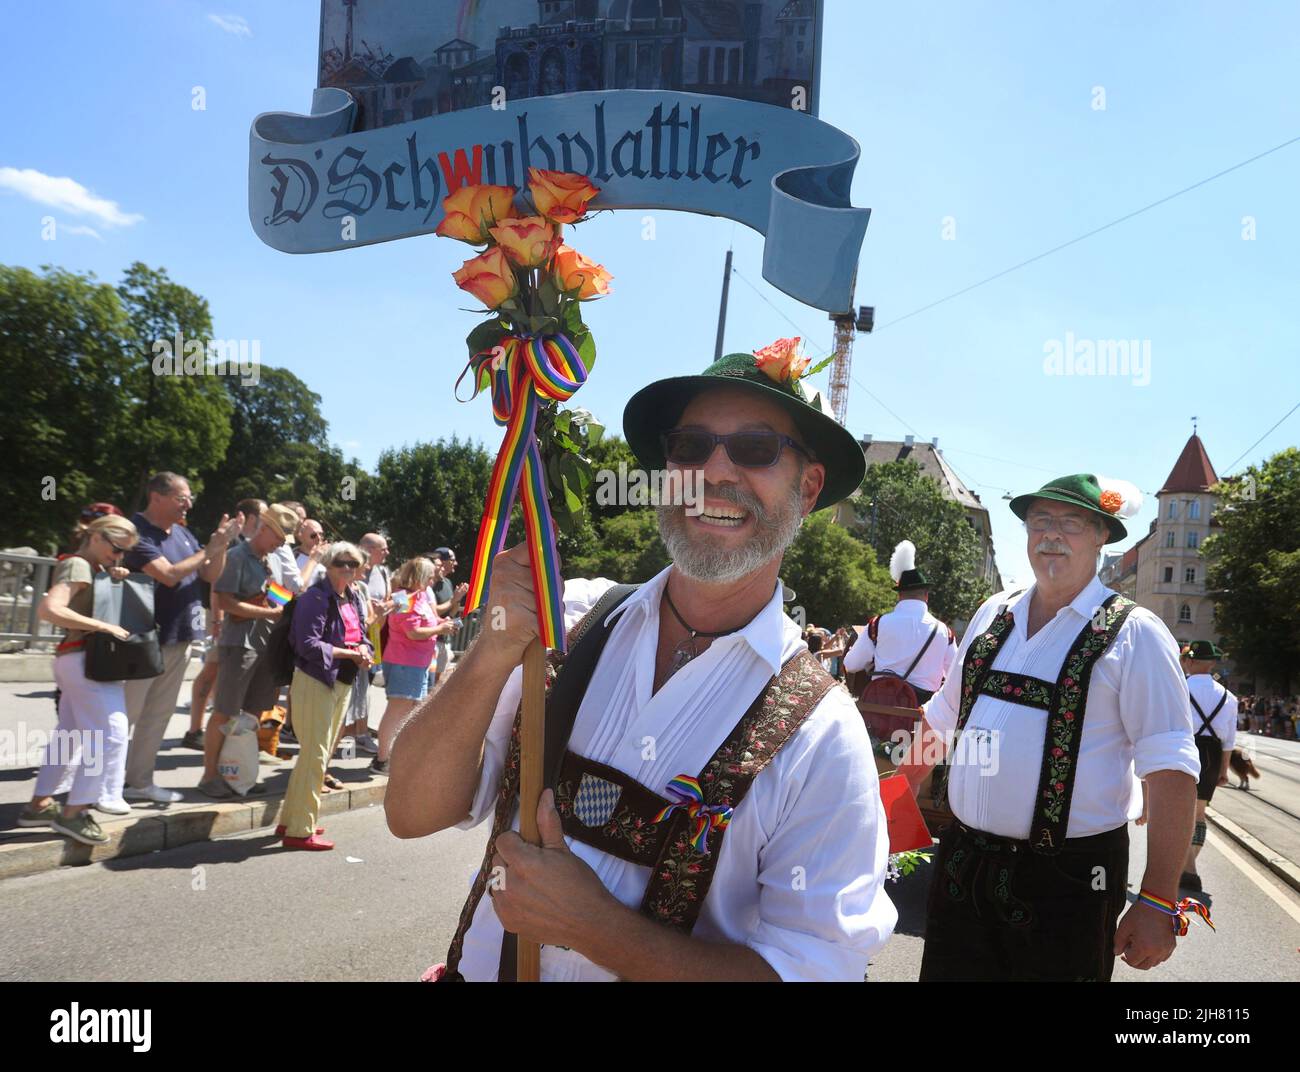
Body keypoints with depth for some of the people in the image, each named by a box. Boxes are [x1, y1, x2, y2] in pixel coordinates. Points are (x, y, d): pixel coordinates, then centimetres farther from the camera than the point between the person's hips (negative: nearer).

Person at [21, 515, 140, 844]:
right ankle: (73, 812, -6)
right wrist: (103, 626, -26)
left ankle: (39, 804, 22)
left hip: (77, 660, 10)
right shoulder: (77, 565, -14)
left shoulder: (94, 567, 15)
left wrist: (116, 579, 3)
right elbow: (49, 609, -26)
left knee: (70, 735, 15)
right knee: (110, 734, -10)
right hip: (85, 659, -10)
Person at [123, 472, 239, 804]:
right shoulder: (137, 531, -15)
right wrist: (209, 548, -17)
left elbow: (211, 575, 10)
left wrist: (222, 545, -6)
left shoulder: (183, 533, 9)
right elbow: (169, 575, -23)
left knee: (160, 713, 12)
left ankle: (139, 781, 21)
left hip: (179, 637, 8)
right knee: (125, 714, 0)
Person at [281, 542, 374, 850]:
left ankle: (291, 821, 28)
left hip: (342, 684, 9)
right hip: (315, 682, -9)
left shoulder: (353, 598, 10)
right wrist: (348, 653, -18)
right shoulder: (316, 597, -14)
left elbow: (360, 636, 16)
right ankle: (300, 831, 2)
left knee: (315, 754, 16)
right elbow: (308, 645, -21)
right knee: (314, 756, -7)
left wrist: (364, 651, -6)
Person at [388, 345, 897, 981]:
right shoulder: (569, 622, -11)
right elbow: (411, 812, -11)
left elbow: (813, 966, -17)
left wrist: (591, 926, -22)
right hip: (480, 969, 3)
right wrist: (495, 651, -25)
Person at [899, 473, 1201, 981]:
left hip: (1067, 882, -4)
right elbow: (943, 716, 17)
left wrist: (1158, 904, -16)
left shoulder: (1133, 634, -9)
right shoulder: (992, 614, 7)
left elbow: (1170, 769, -12)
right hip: (962, 863, 5)